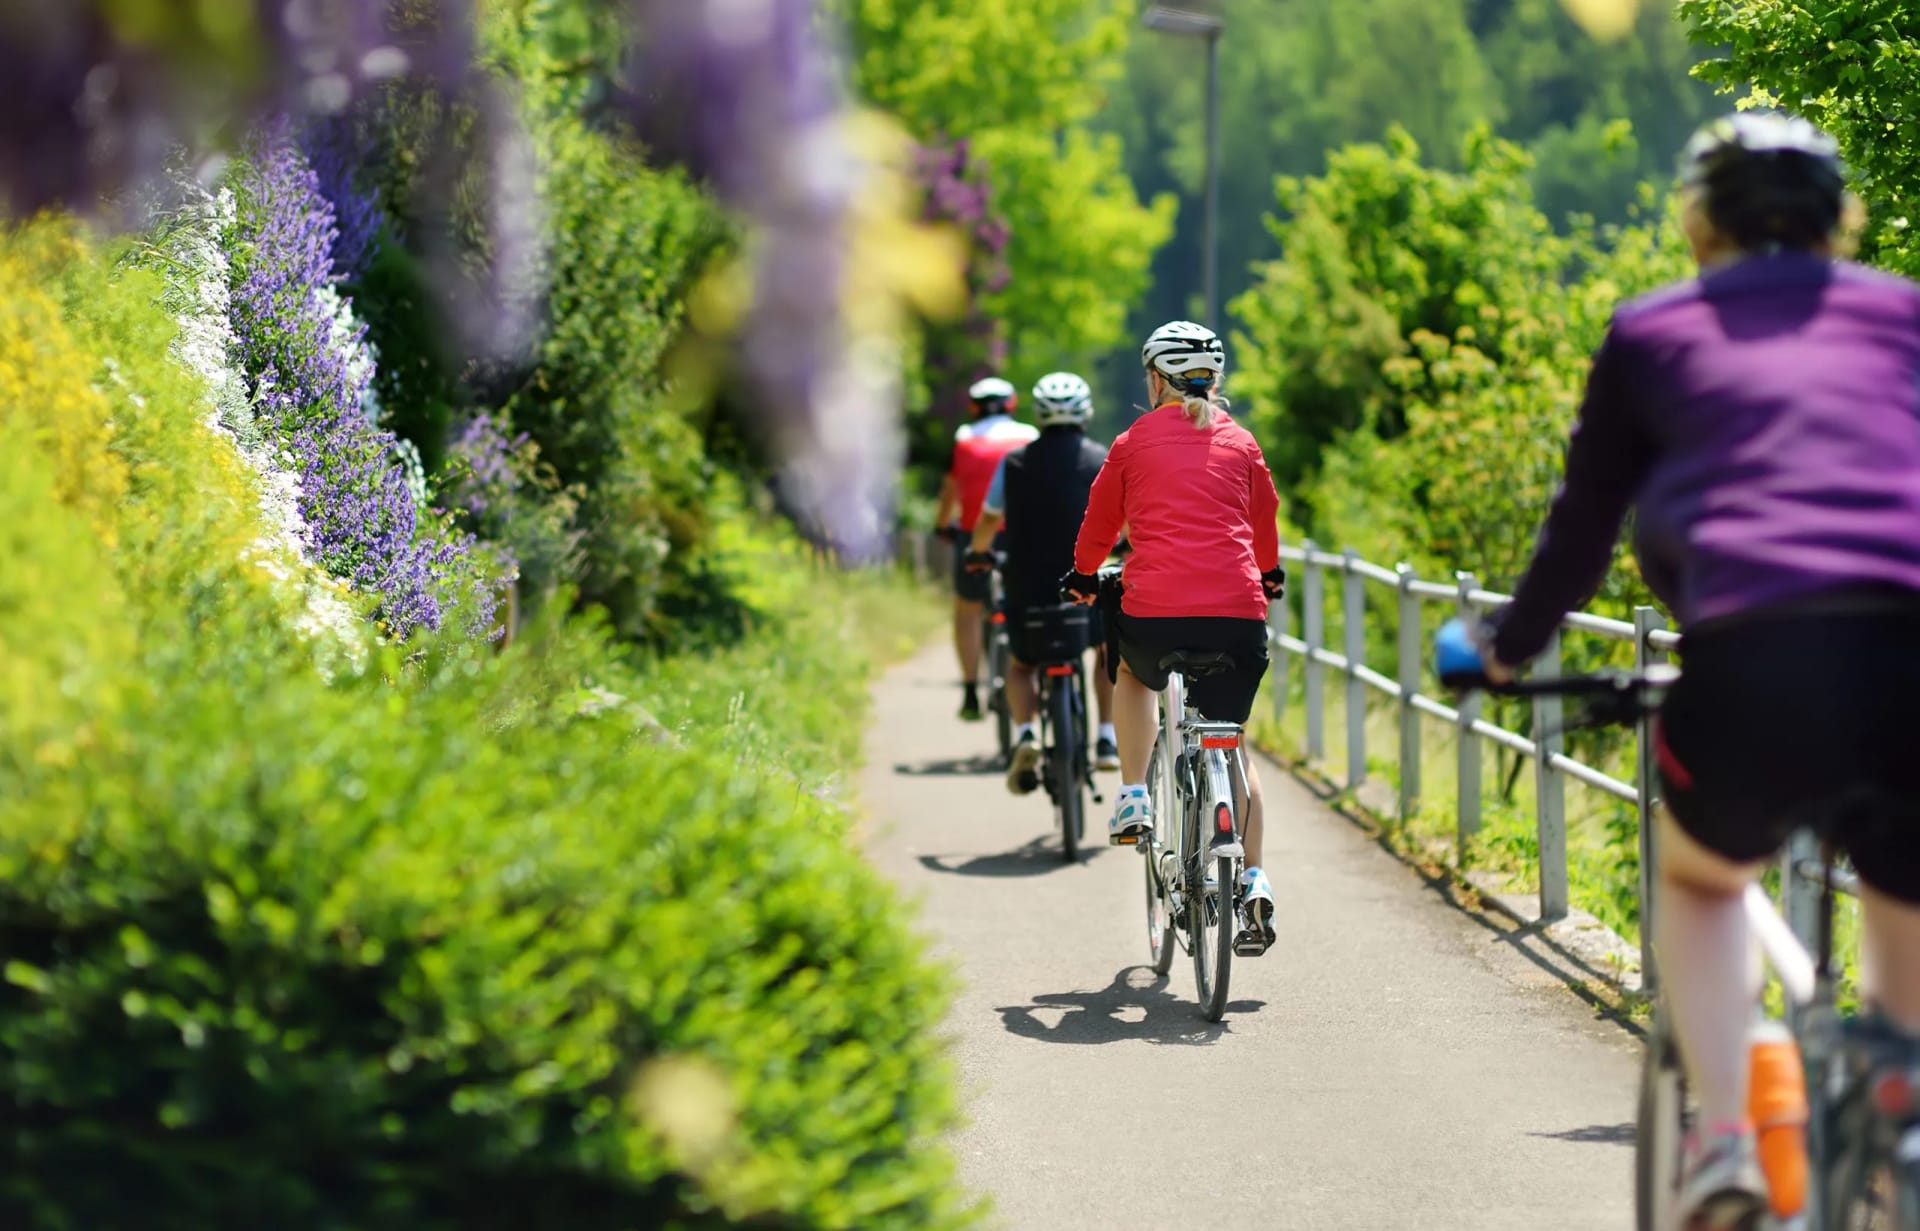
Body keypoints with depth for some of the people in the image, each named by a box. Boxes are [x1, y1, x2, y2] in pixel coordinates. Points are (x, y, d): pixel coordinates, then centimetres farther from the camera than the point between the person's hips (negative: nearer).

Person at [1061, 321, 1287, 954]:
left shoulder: (1135, 443, 10)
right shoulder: (1240, 443, 16)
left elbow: (1099, 522, 21)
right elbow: (1265, 521, 29)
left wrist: (1083, 577, 41)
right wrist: (1269, 576, 49)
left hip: (1154, 614, -1)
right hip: (1237, 616, 1)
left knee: (1132, 675, 34)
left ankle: (1133, 799, 21)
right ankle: (1254, 879, 3)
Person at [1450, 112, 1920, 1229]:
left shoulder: (1653, 332, 21)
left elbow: (1582, 531, 27)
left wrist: (1509, 647, 45)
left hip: (1756, 662, -1)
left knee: (1702, 881, 29)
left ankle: (1724, 1137, 10)